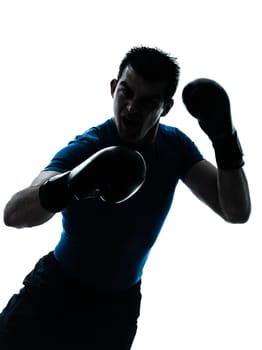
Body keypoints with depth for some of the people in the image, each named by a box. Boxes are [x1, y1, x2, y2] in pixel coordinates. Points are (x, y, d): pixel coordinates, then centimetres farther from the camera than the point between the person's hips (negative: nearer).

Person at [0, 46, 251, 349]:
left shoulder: (175, 146, -7)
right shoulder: (85, 148, -22)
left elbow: (237, 213, -14)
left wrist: (226, 146, -32)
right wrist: (68, 185, -59)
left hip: (119, 306, 4)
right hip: (56, 290, -3)